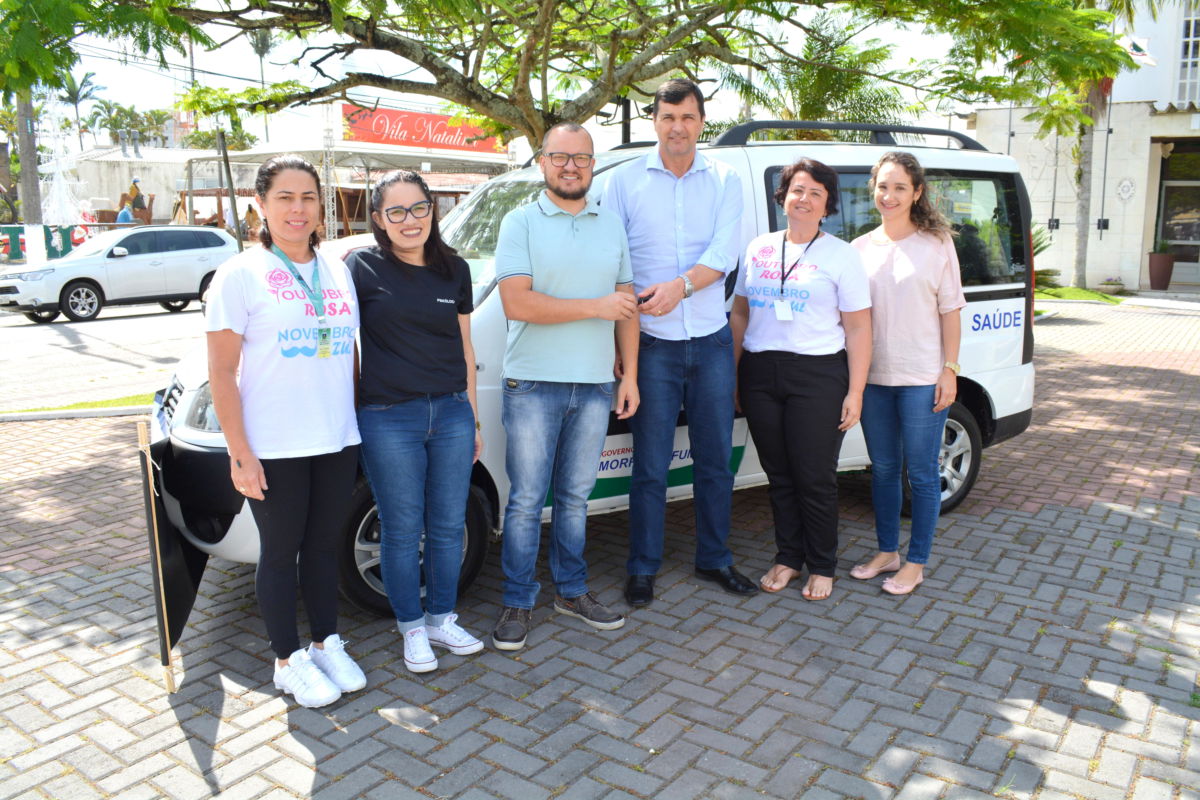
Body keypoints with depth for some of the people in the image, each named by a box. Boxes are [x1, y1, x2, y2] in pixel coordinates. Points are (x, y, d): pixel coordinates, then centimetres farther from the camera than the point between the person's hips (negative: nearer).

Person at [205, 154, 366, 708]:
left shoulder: (337, 271, 8)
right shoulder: (241, 274, -7)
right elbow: (222, 374, -9)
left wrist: (354, 422, 9)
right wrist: (240, 452, -14)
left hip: (336, 441, 5)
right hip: (273, 449, -4)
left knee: (324, 545, 16)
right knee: (281, 553, 9)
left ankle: (328, 644, 31)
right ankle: (289, 661, 24)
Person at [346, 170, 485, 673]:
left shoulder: (454, 270, 8)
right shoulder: (362, 267, -4)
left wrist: (472, 417, 15)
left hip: (452, 413, 4)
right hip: (388, 419, -3)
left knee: (448, 526, 11)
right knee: (402, 531, 7)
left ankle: (441, 619, 30)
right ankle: (412, 628, 26)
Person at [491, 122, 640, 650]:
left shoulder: (611, 226, 12)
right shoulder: (520, 223, -3)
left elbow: (626, 306, 13)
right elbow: (517, 303, -16)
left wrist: (629, 375, 6)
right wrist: (595, 307, -16)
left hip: (595, 386, 4)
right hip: (533, 386, -4)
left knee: (574, 497, 15)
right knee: (526, 501, 3)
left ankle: (571, 591, 29)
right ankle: (518, 602, 17)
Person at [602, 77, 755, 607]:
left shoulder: (725, 181, 6)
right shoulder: (626, 181, 2)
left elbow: (724, 252, -8)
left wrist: (679, 285, -26)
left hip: (711, 342, 2)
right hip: (652, 344, -2)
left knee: (716, 460, 11)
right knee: (651, 465, 4)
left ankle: (714, 559, 28)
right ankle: (642, 569, 19)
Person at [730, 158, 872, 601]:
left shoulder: (841, 255, 1)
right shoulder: (758, 248, 13)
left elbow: (858, 329, -1)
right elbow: (740, 314, 17)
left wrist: (855, 392, -8)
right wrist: (732, 373, 11)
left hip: (817, 375, -4)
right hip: (760, 373, 4)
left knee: (815, 478, 1)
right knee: (779, 475, 10)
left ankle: (822, 567, 18)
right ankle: (788, 557, 26)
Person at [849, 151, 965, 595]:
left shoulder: (936, 244, -1)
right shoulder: (860, 248, 7)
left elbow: (950, 312, -1)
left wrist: (950, 370, -7)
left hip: (922, 379, -3)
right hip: (873, 377, 4)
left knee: (921, 472, 4)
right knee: (883, 469, 13)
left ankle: (915, 563, 15)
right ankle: (887, 552, 27)